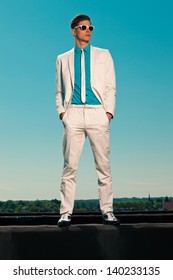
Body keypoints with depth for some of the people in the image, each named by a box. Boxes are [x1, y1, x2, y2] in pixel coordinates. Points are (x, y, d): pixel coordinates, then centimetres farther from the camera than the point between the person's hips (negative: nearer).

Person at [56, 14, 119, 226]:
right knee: (70, 166, -3)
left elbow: (110, 88, 10)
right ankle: (66, 213, 3)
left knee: (103, 166, -1)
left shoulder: (103, 55, 17)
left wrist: (109, 112, -3)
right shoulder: (63, 59, 19)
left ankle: (107, 211, 8)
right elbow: (59, 91, 19)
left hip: (97, 114, 0)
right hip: (73, 115, 0)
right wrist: (61, 112, 2)